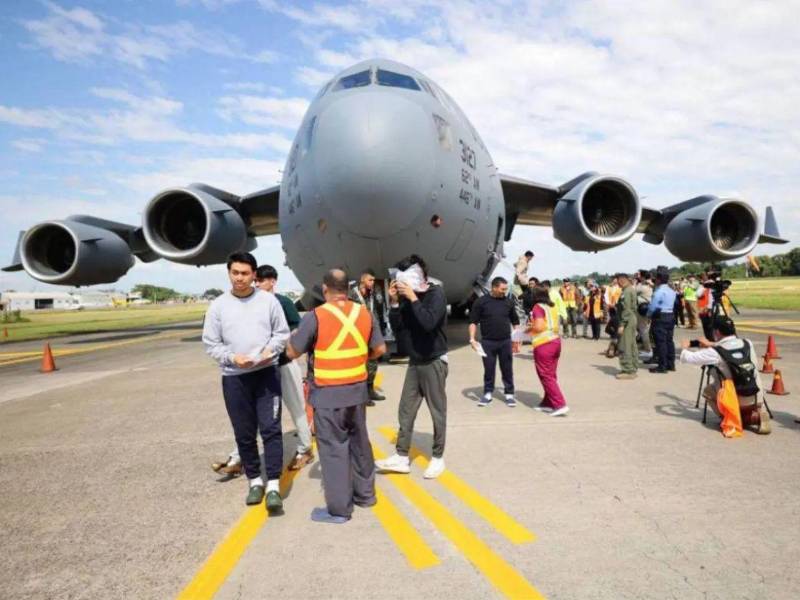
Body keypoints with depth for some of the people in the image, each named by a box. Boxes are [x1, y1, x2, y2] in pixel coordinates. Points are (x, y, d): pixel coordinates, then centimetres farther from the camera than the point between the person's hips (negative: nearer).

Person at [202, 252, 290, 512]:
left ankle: (273, 485, 1)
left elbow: (282, 333, 5)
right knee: (244, 433, 10)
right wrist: (232, 357, -14)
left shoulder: (268, 300, 0)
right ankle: (255, 481, 26)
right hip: (234, 377, 1)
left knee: (271, 428, -5)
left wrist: (271, 350, -14)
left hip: (267, 373, -1)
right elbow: (211, 344, 3)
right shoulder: (218, 306, 0)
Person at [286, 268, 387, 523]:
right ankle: (365, 493, 33)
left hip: (327, 394, -5)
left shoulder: (315, 317, -14)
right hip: (357, 390, 5)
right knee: (359, 442, 19)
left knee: (333, 448, 4)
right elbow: (379, 349, 7)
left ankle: (339, 509, 13)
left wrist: (293, 336, 14)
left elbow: (292, 352, -7)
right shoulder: (365, 313, 1)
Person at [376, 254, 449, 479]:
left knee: (437, 411, 4)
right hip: (414, 362, 6)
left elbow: (429, 322, -28)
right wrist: (394, 302, -8)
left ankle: (438, 458, 17)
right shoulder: (407, 296, 3)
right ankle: (401, 457, 17)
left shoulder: (436, 293, -13)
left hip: (434, 362, -6)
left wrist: (412, 298, -23)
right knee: (405, 411, 8)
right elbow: (396, 327, 2)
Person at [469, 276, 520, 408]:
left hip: (505, 342, 2)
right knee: (489, 369, 8)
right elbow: (473, 322, -3)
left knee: (507, 369, 7)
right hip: (487, 342, -2)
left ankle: (509, 394, 19)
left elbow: (515, 321, 13)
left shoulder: (508, 302, 4)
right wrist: (472, 339, -13)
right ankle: (488, 393, 22)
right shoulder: (481, 302, -5)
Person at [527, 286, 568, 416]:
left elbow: (539, 327, -20)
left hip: (543, 345, -8)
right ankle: (548, 403, 23)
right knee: (551, 375, 14)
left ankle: (560, 405, -8)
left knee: (546, 377, -2)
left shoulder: (538, 307, -11)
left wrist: (529, 328, -1)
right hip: (555, 341, 8)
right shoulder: (552, 307, 11)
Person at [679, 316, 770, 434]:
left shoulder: (715, 353, -14)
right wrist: (712, 345, 27)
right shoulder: (748, 344, 1)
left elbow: (686, 358, -6)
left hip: (734, 402, -4)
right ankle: (757, 414, 8)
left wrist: (684, 348, 15)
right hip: (757, 399, 4)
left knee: (708, 390, 22)